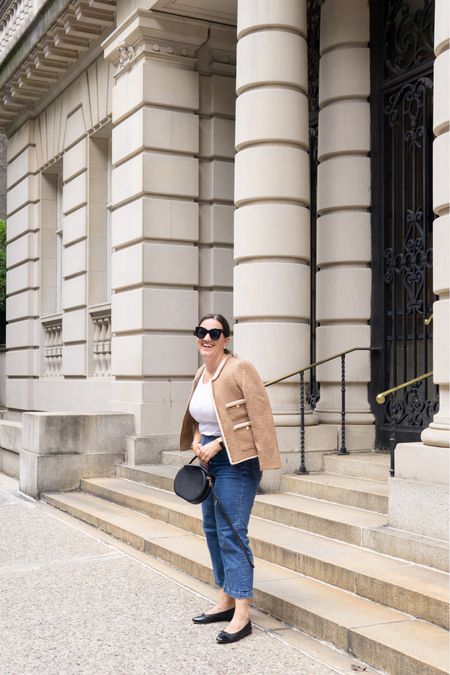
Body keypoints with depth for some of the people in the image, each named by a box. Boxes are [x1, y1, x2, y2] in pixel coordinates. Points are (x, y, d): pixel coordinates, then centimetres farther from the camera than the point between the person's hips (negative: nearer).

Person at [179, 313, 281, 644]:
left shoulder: (240, 369, -15)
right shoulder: (200, 375, 10)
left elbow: (260, 416, -18)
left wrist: (216, 444, -17)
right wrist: (197, 440, 3)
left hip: (236, 460, -9)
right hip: (210, 458, 9)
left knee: (231, 532, -10)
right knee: (213, 529, 14)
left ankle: (242, 615, -3)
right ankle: (226, 600, 27)